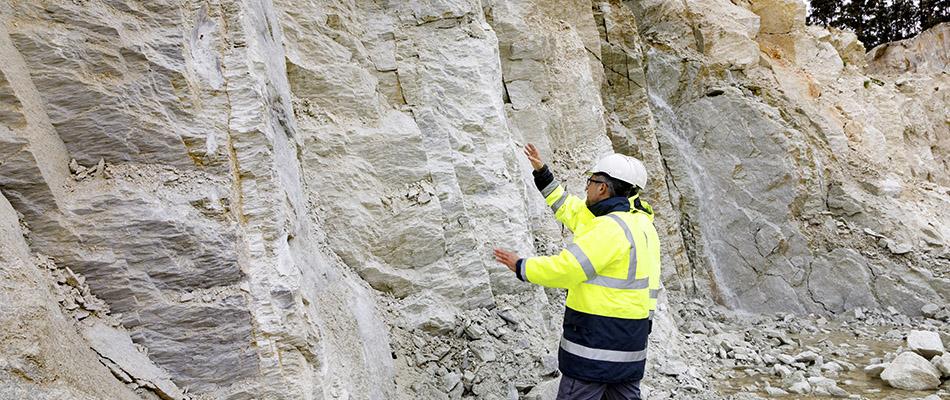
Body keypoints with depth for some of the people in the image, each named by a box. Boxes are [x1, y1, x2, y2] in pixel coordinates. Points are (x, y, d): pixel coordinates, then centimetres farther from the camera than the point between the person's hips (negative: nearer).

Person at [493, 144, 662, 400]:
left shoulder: (612, 227, -18)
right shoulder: (639, 223, 13)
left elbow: (565, 269, -21)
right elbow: (573, 211, 20)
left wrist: (521, 267, -5)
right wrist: (541, 172, 24)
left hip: (597, 341, -9)